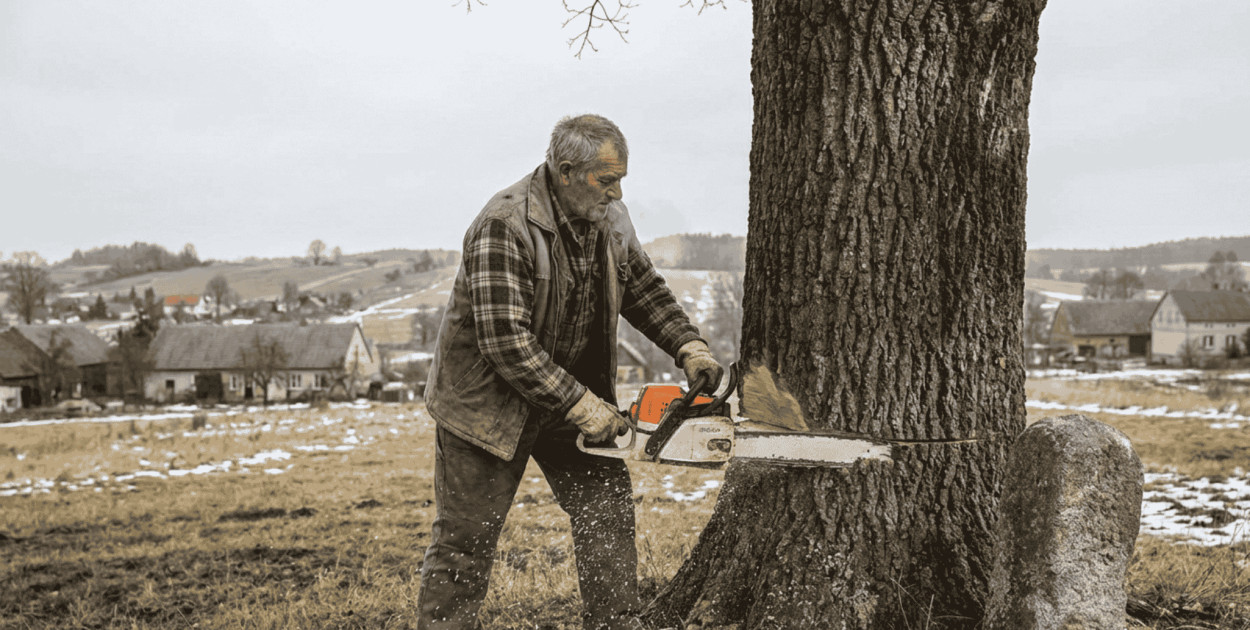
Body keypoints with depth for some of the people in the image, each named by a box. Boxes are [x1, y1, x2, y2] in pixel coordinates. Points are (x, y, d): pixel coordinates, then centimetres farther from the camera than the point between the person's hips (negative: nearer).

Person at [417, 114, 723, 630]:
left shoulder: (608, 219, -3)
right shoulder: (505, 227, -27)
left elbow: (644, 288, 10)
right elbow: (505, 341, -31)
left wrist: (691, 348, -5)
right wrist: (582, 407, -28)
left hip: (577, 393, 7)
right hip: (490, 401, -6)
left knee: (608, 513, 7)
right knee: (465, 542, 3)